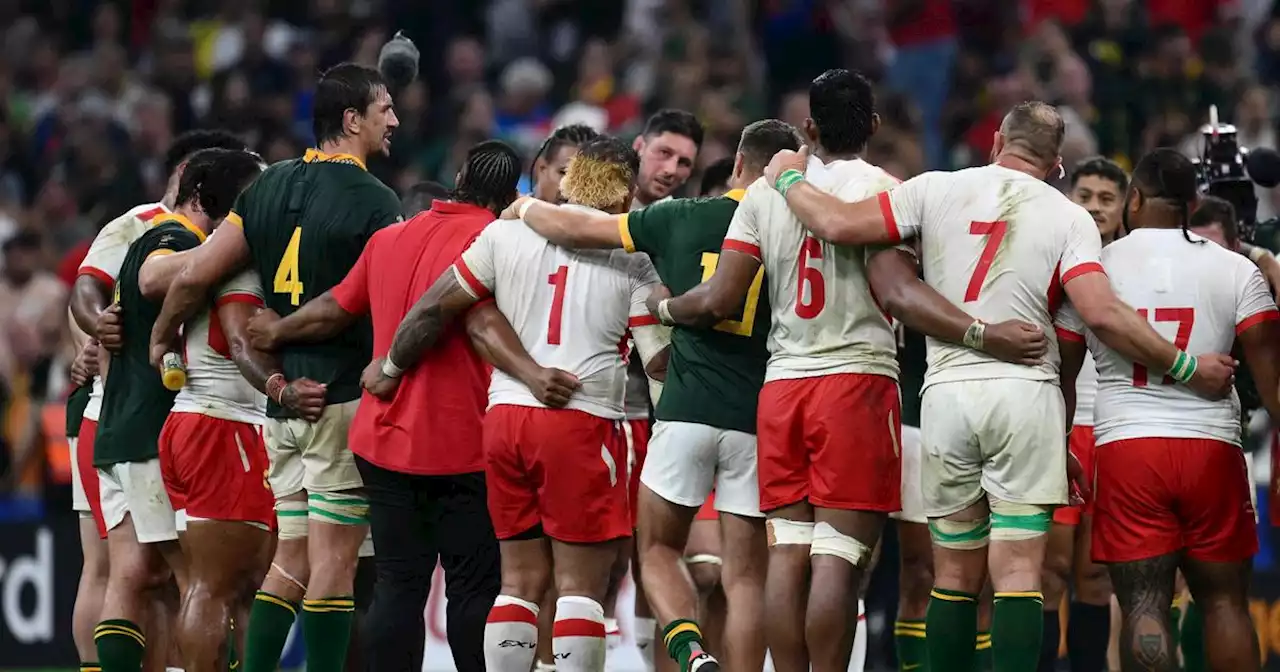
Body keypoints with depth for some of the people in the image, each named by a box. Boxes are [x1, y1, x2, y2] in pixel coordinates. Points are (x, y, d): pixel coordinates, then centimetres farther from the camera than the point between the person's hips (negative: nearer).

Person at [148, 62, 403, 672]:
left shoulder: (268, 187, 10)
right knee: (334, 562, -5)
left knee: (290, 562, 11)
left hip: (281, 401, 6)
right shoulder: (374, 202, -9)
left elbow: (194, 277, 8)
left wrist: (160, 338, 23)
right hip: (346, 395, -6)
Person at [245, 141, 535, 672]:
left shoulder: (388, 238, 10)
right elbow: (480, 319, -27)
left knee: (398, 586, 6)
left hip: (383, 443, 6)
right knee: (473, 588, 0)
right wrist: (531, 372, -39)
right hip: (460, 448, -6)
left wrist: (277, 332, 38)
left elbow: (334, 309, 21)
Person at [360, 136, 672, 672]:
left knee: (520, 580, 12)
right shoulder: (631, 255, 1)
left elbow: (435, 308, 8)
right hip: (581, 424, -4)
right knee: (582, 583, -2)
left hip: (505, 417, 4)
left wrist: (389, 368, 21)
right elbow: (659, 360, -2)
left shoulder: (507, 233, 8)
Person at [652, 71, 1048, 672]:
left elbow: (719, 301, 5)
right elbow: (896, 293, -16)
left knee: (788, 554, 6)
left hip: (781, 384, 4)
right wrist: (987, 335, -21)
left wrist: (666, 308, 26)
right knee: (838, 560, -7)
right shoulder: (880, 189, -4)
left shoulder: (764, 193, 9)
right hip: (857, 379, -4)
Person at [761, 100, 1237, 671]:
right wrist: (1188, 368, -1)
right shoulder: (1069, 218, 2)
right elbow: (1102, 314, -10)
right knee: (1018, 573, -5)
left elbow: (838, 225, 1)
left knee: (955, 574, 11)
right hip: (1025, 393, -2)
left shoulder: (936, 190, 6)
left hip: (947, 392, 2)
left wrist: (788, 179, 21)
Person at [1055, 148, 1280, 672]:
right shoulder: (1235, 270, 4)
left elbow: (1062, 371, 10)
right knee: (1224, 601, 11)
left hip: (1126, 449, -1)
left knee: (1144, 606, -3)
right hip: (1212, 448, 1)